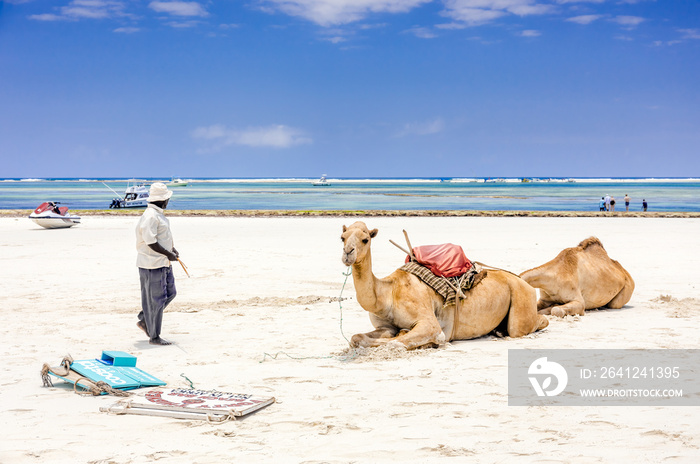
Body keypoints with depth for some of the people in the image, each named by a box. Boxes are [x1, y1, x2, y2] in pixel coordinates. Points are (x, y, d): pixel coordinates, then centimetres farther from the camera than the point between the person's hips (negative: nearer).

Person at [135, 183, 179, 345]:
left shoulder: (158, 214, 14)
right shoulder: (150, 216, -20)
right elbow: (151, 242, -24)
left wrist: (171, 249, 14)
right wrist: (168, 254, -16)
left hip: (163, 263, 10)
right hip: (152, 264, -10)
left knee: (170, 293, 15)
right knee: (156, 299, -3)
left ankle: (144, 321, 26)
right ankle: (154, 336, 6)